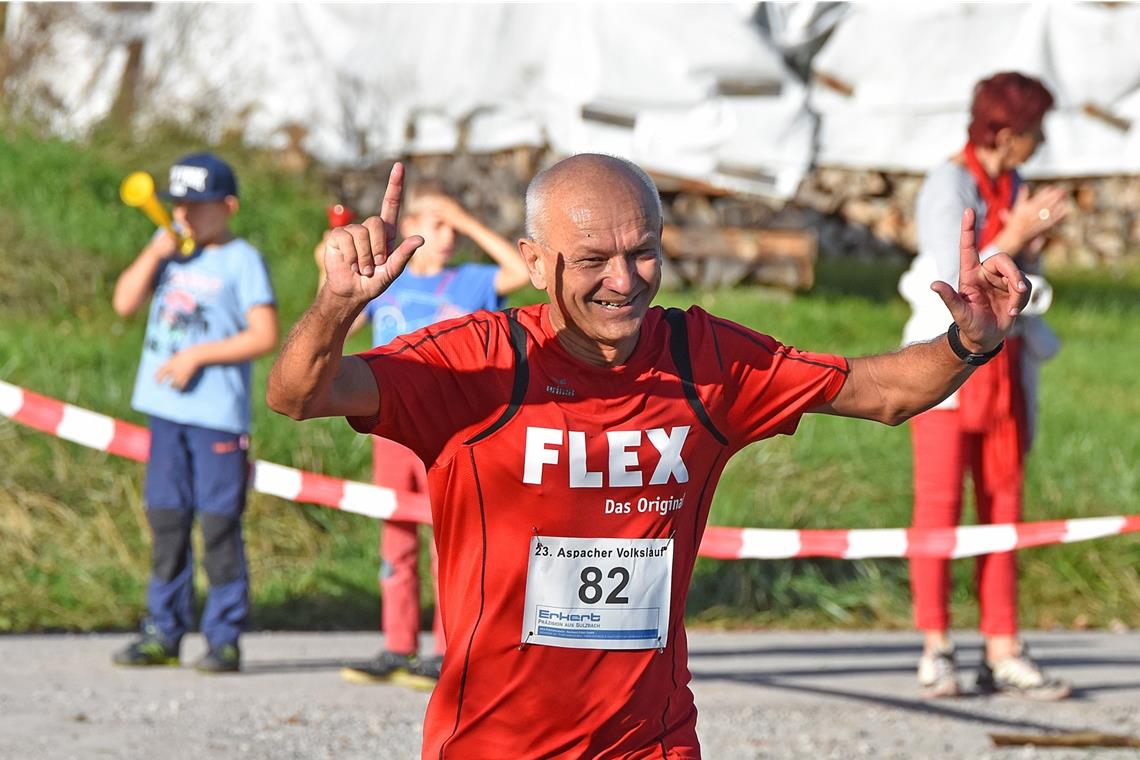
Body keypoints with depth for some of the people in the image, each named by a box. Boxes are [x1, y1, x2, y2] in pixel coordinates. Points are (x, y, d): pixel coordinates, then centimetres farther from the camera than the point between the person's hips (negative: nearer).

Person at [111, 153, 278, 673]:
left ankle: (224, 638, 2)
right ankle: (164, 633, 15)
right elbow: (125, 302, 6)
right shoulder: (169, 247, 13)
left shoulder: (241, 260, -4)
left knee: (219, 524, -4)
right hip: (166, 408, 6)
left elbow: (264, 336, -10)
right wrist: (155, 253, -6)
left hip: (218, 414, -6)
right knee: (167, 520, 9)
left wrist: (198, 356, -15)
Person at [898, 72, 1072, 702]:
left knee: (1002, 506, 4)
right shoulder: (948, 185, -10)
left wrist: (1034, 242, -3)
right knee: (938, 505, -4)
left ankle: (1002, 652, 4)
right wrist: (1014, 237, -17)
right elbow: (954, 281, -17)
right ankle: (935, 650, 0)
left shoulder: (1013, 188, 12)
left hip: (1004, 361, 7)